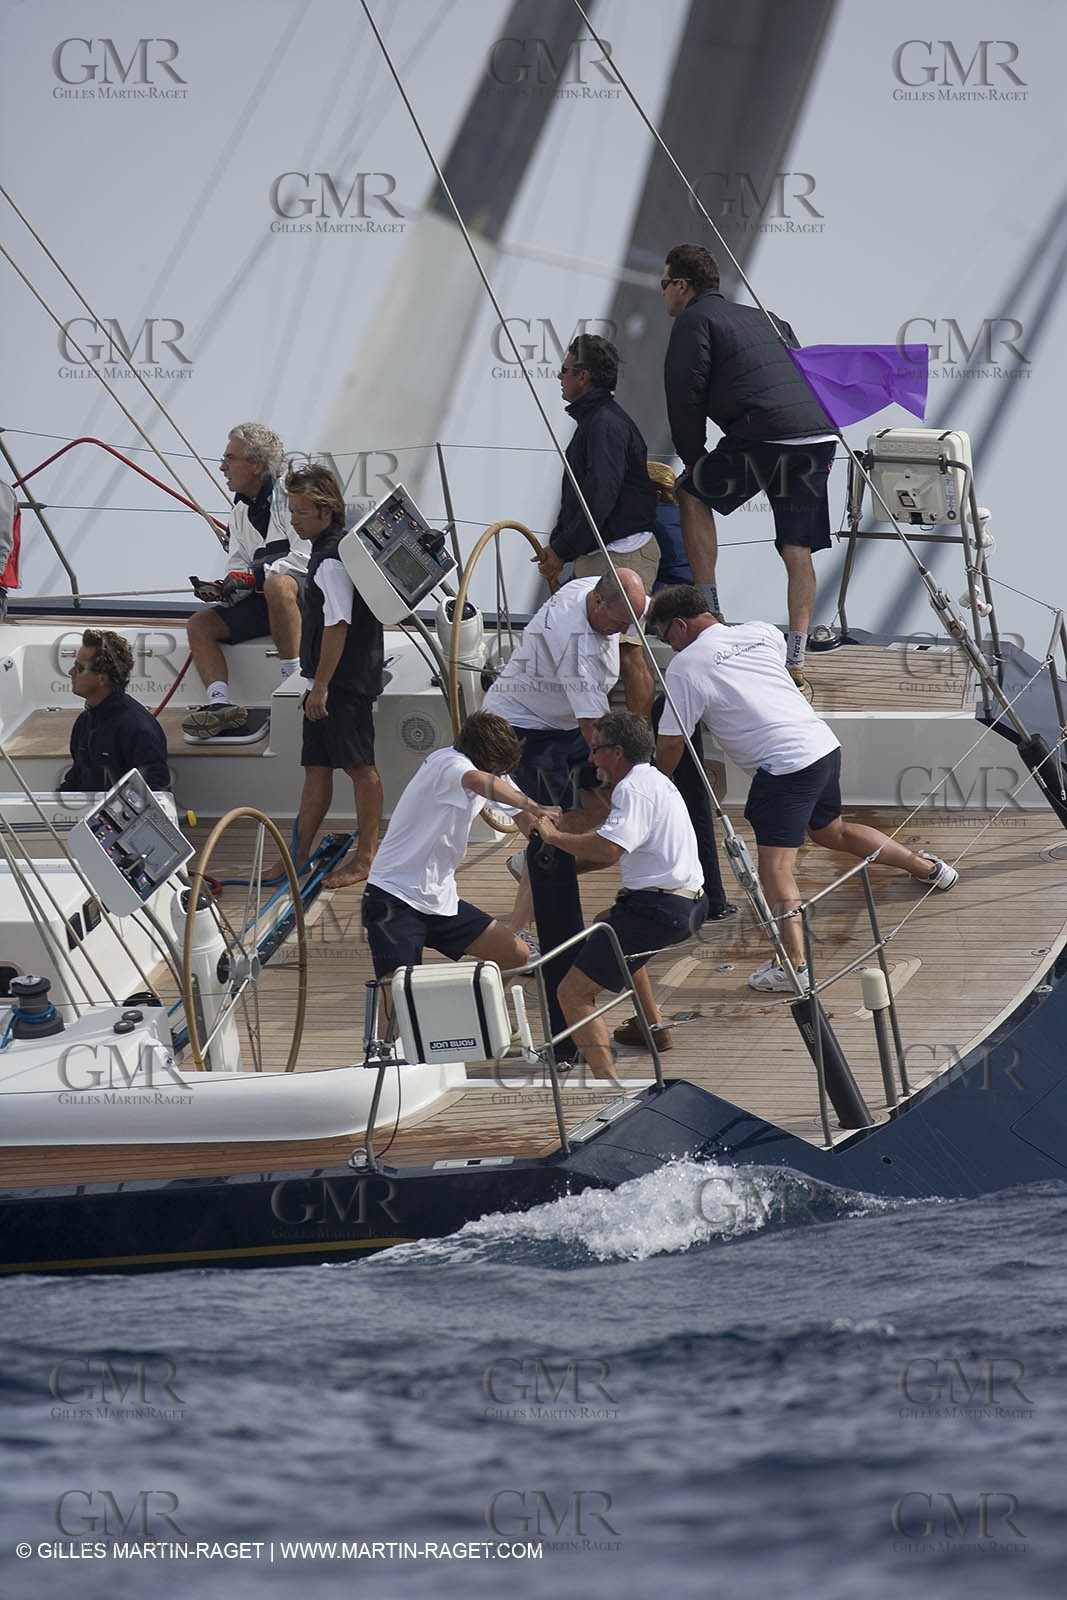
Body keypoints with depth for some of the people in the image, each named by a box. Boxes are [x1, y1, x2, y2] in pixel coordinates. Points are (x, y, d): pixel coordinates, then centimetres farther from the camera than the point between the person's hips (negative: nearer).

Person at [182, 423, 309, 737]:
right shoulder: (240, 512, 18)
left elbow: (306, 557, -18)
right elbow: (238, 570, 15)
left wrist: (253, 577, -20)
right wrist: (220, 589, -8)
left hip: (304, 593, -8)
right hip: (263, 604, 8)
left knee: (277, 585, -41)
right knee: (199, 624, -5)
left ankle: (293, 677, -34)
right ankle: (221, 704, -25)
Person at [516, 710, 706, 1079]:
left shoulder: (633, 789, -14)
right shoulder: (654, 780, 20)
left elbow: (609, 849, -29)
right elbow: (618, 849, 26)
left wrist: (553, 835, -17)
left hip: (658, 910, -11)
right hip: (688, 905, 11)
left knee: (573, 992, -16)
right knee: (606, 924, 43)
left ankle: (607, 1083, -33)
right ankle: (653, 1025, 44)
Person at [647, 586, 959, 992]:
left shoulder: (686, 666, -7)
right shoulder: (759, 633, 13)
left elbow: (670, 745, -4)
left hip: (785, 765, -8)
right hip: (826, 744, 8)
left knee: (776, 866, -13)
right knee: (828, 830, 32)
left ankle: (794, 965, -28)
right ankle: (928, 867, 44)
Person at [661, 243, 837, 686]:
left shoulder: (694, 321, 8)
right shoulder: (763, 318, 31)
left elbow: (685, 395, -1)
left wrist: (693, 460, 10)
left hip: (765, 434, -7)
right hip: (821, 433, 7)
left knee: (693, 493, 15)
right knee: (798, 550, 8)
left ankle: (709, 608, 8)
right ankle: (795, 658, 0)